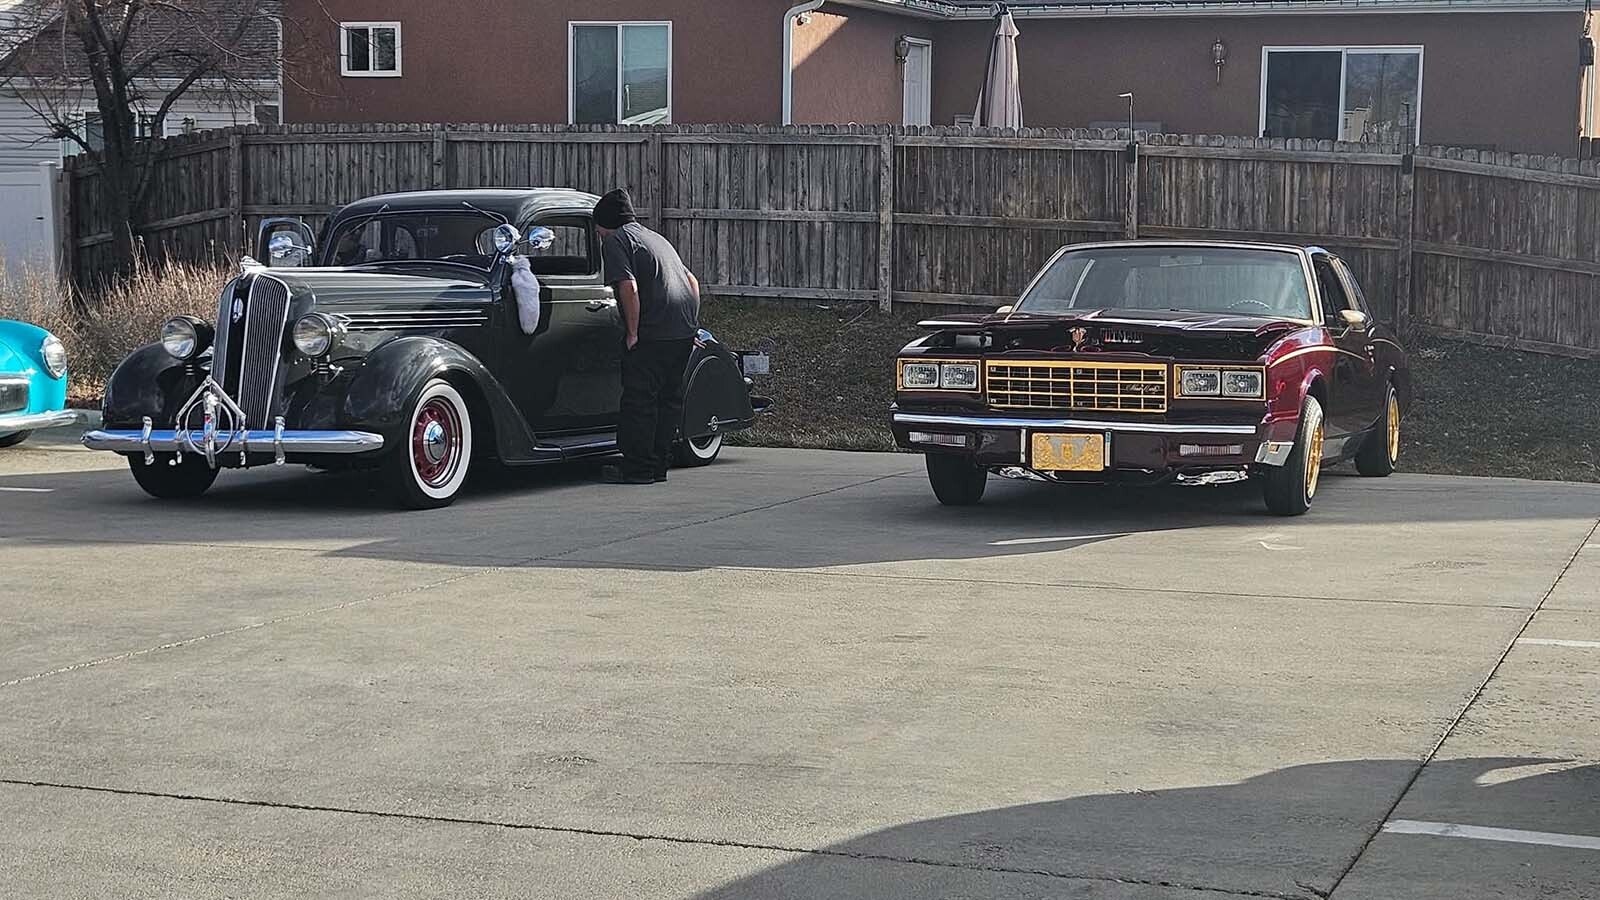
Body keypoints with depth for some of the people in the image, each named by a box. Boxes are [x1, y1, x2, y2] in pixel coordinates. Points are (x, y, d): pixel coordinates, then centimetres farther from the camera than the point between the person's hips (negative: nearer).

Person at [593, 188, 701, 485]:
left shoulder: (615, 240, 0)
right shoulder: (655, 237, 25)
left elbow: (629, 287, -15)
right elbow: (693, 280, 22)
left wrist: (632, 332, -11)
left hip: (653, 330, -8)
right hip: (684, 329, 8)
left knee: (639, 398, -1)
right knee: (669, 396, 13)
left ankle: (638, 468, 1)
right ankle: (659, 463, 18)